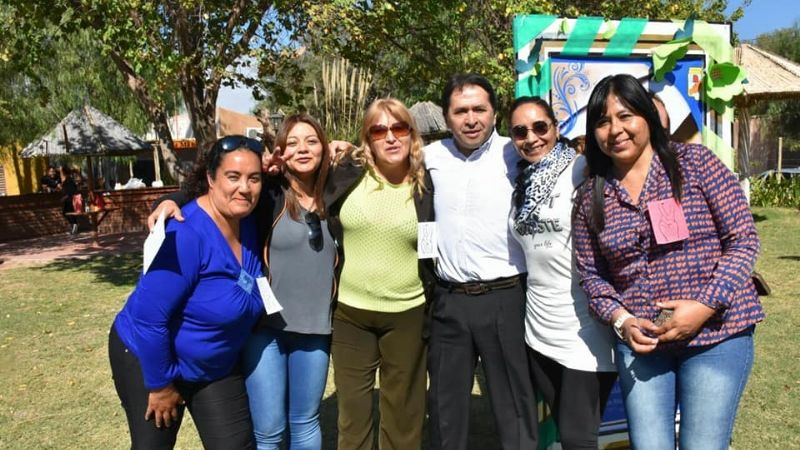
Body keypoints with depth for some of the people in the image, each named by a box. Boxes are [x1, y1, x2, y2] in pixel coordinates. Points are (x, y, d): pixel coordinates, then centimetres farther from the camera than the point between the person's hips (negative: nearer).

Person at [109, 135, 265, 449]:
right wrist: (161, 384, -19)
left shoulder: (249, 224, -8)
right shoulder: (185, 234, -30)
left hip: (217, 367, 6)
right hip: (150, 359, -6)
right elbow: (149, 317, -28)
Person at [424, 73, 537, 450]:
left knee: (513, 403, 7)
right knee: (446, 405, 17)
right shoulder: (433, 155, 7)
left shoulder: (516, 154, -3)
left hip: (505, 297, -3)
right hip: (448, 299, 4)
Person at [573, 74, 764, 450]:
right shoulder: (592, 196, 3)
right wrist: (620, 318, -9)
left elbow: (744, 241, -5)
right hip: (639, 343, 2)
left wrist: (706, 305, -15)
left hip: (716, 336, -2)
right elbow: (591, 274, 7)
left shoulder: (695, 163, -4)